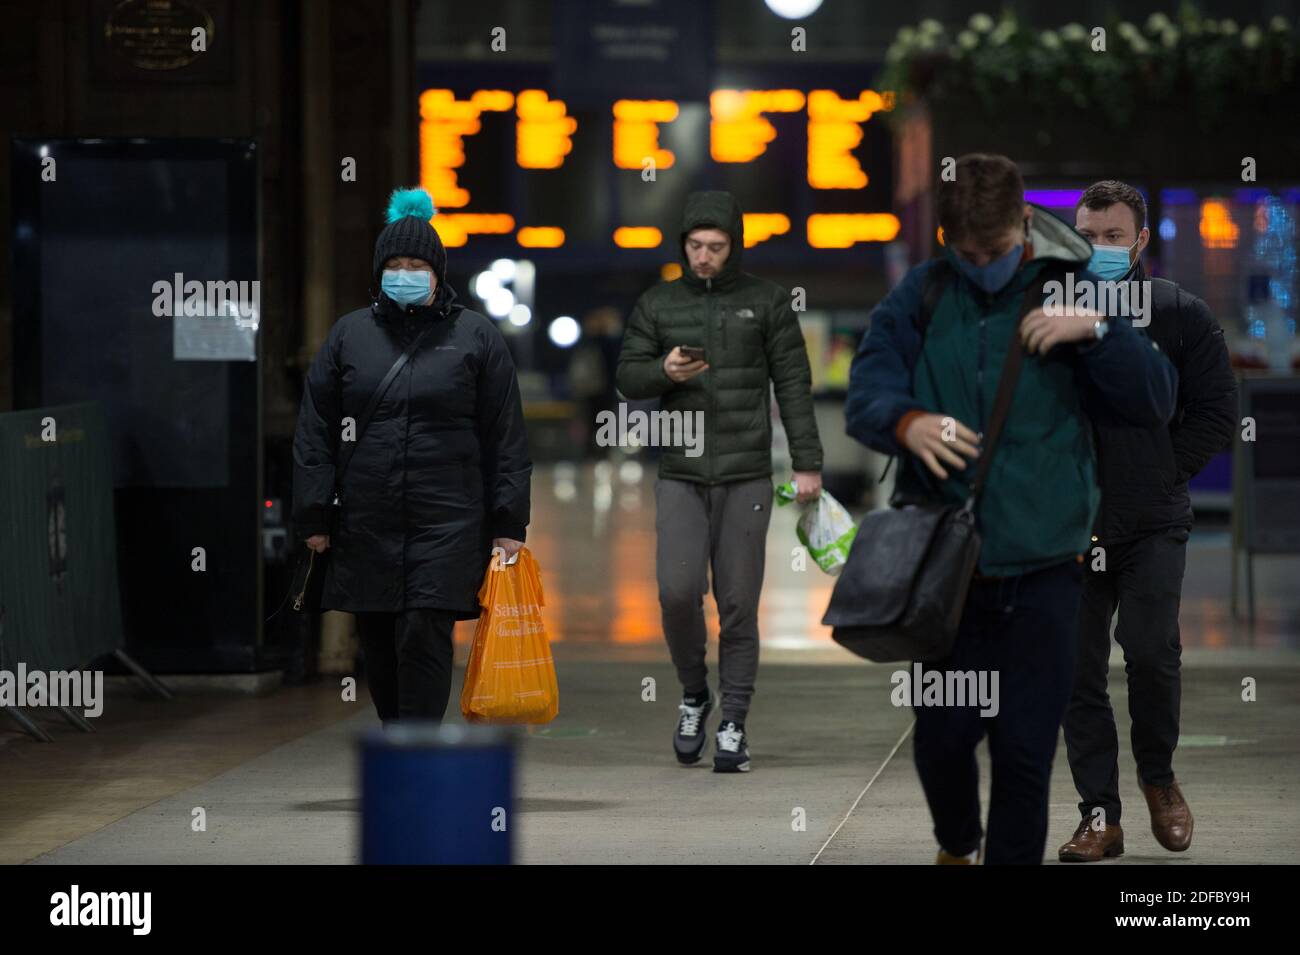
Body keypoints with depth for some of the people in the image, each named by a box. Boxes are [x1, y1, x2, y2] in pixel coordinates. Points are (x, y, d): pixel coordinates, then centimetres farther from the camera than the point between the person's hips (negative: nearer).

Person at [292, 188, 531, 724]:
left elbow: (505, 438, 3)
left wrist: (508, 525, -2)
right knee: (379, 645, 8)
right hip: (366, 525, 3)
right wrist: (313, 517, 3)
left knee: (424, 636, -12)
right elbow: (315, 432, 9)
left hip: (447, 521, -3)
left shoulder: (475, 337, 4)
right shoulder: (349, 334, 9)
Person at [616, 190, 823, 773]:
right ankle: (694, 694, 11)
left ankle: (733, 727, 6)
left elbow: (793, 384, 0)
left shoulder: (767, 302, 1)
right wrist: (665, 371, -18)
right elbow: (629, 377, 4)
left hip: (746, 478, -1)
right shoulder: (658, 304, 5)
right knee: (678, 591, -13)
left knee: (738, 603, -1)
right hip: (681, 477, 1)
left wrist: (808, 463, -6)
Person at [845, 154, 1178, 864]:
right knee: (942, 735, 8)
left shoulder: (1068, 292, 0)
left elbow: (1155, 402, -3)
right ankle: (956, 845, 37)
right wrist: (907, 421, -30)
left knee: (1025, 750, 1)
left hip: (1041, 567, -1)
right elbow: (866, 392, -8)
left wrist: (1098, 331, -19)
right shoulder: (922, 294, 2)